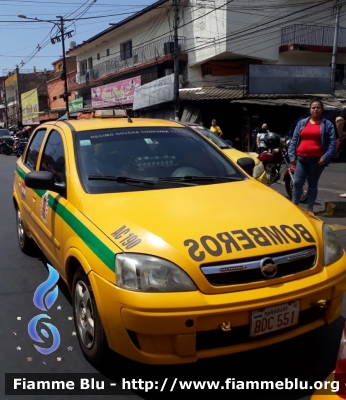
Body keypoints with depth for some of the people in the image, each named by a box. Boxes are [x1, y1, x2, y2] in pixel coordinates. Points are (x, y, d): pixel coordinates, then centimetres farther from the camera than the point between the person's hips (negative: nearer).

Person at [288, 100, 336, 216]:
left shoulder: (327, 124, 4)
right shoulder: (302, 123, 12)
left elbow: (332, 143, -2)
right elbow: (294, 140, 11)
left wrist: (326, 157, -14)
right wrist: (292, 155, 1)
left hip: (317, 160, -2)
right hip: (301, 158, 2)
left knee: (313, 184, 7)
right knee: (297, 183, -2)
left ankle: (310, 209, 14)